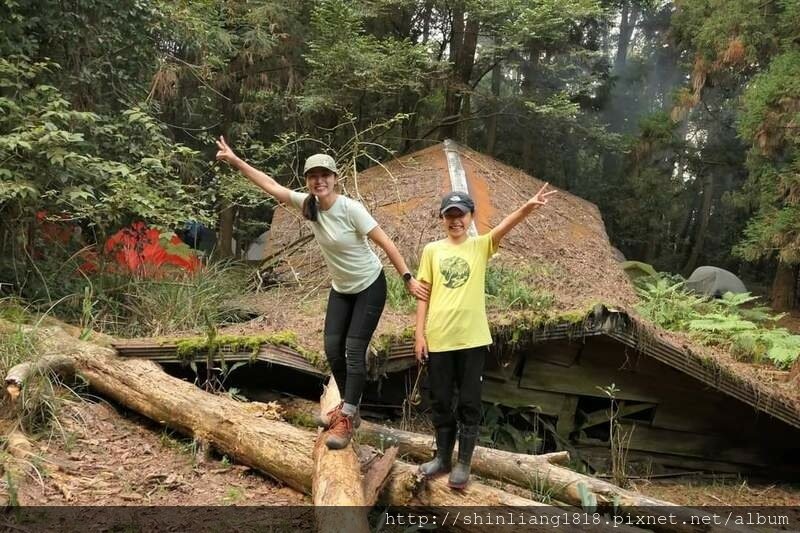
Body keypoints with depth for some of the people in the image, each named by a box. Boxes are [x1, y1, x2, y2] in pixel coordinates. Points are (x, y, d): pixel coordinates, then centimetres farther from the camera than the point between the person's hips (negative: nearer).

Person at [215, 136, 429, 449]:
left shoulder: (350, 208, -26)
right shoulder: (307, 204, -9)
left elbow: (385, 243, -22)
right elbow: (270, 184, 0)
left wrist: (408, 279, -24)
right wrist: (235, 161, 0)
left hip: (369, 286, -6)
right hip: (341, 288, 6)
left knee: (354, 350, -9)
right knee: (332, 348, 5)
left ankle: (346, 420, -2)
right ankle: (348, 407, 25)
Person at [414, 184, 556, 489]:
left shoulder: (480, 246, 1)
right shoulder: (431, 250, 5)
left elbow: (504, 227, -18)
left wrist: (527, 207, -36)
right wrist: (419, 333, 1)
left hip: (472, 338, -1)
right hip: (437, 338, 1)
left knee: (469, 403, 6)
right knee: (440, 401, 12)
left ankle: (463, 463, 20)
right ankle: (443, 457, 30)